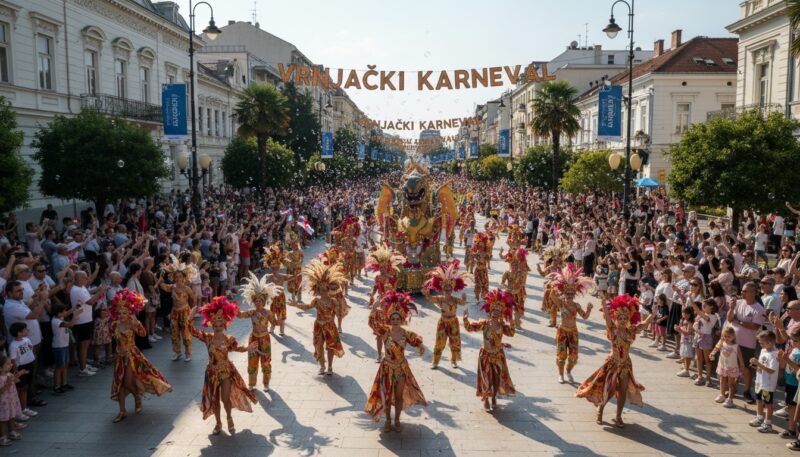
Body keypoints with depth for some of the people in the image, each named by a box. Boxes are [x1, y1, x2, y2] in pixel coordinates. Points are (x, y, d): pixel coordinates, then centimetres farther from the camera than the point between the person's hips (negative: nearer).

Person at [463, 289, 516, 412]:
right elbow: (469, 328, -14)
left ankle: (494, 398, 35)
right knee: (486, 378, 5)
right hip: (486, 355, -2)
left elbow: (511, 333, -24)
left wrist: (510, 322, -30)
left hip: (498, 355, 2)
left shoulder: (502, 325, -8)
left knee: (497, 378, 12)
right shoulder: (484, 323, -11)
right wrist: (466, 319, -29)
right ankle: (486, 400, 23)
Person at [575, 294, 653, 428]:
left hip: (626, 364, 4)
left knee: (623, 391, 6)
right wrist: (603, 302, -38)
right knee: (610, 389, 0)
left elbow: (645, 323, -1)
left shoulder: (631, 331, -2)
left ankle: (618, 417, 21)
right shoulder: (612, 330, -12)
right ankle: (600, 408, 27)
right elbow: (606, 316, -26)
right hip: (613, 363, -3)